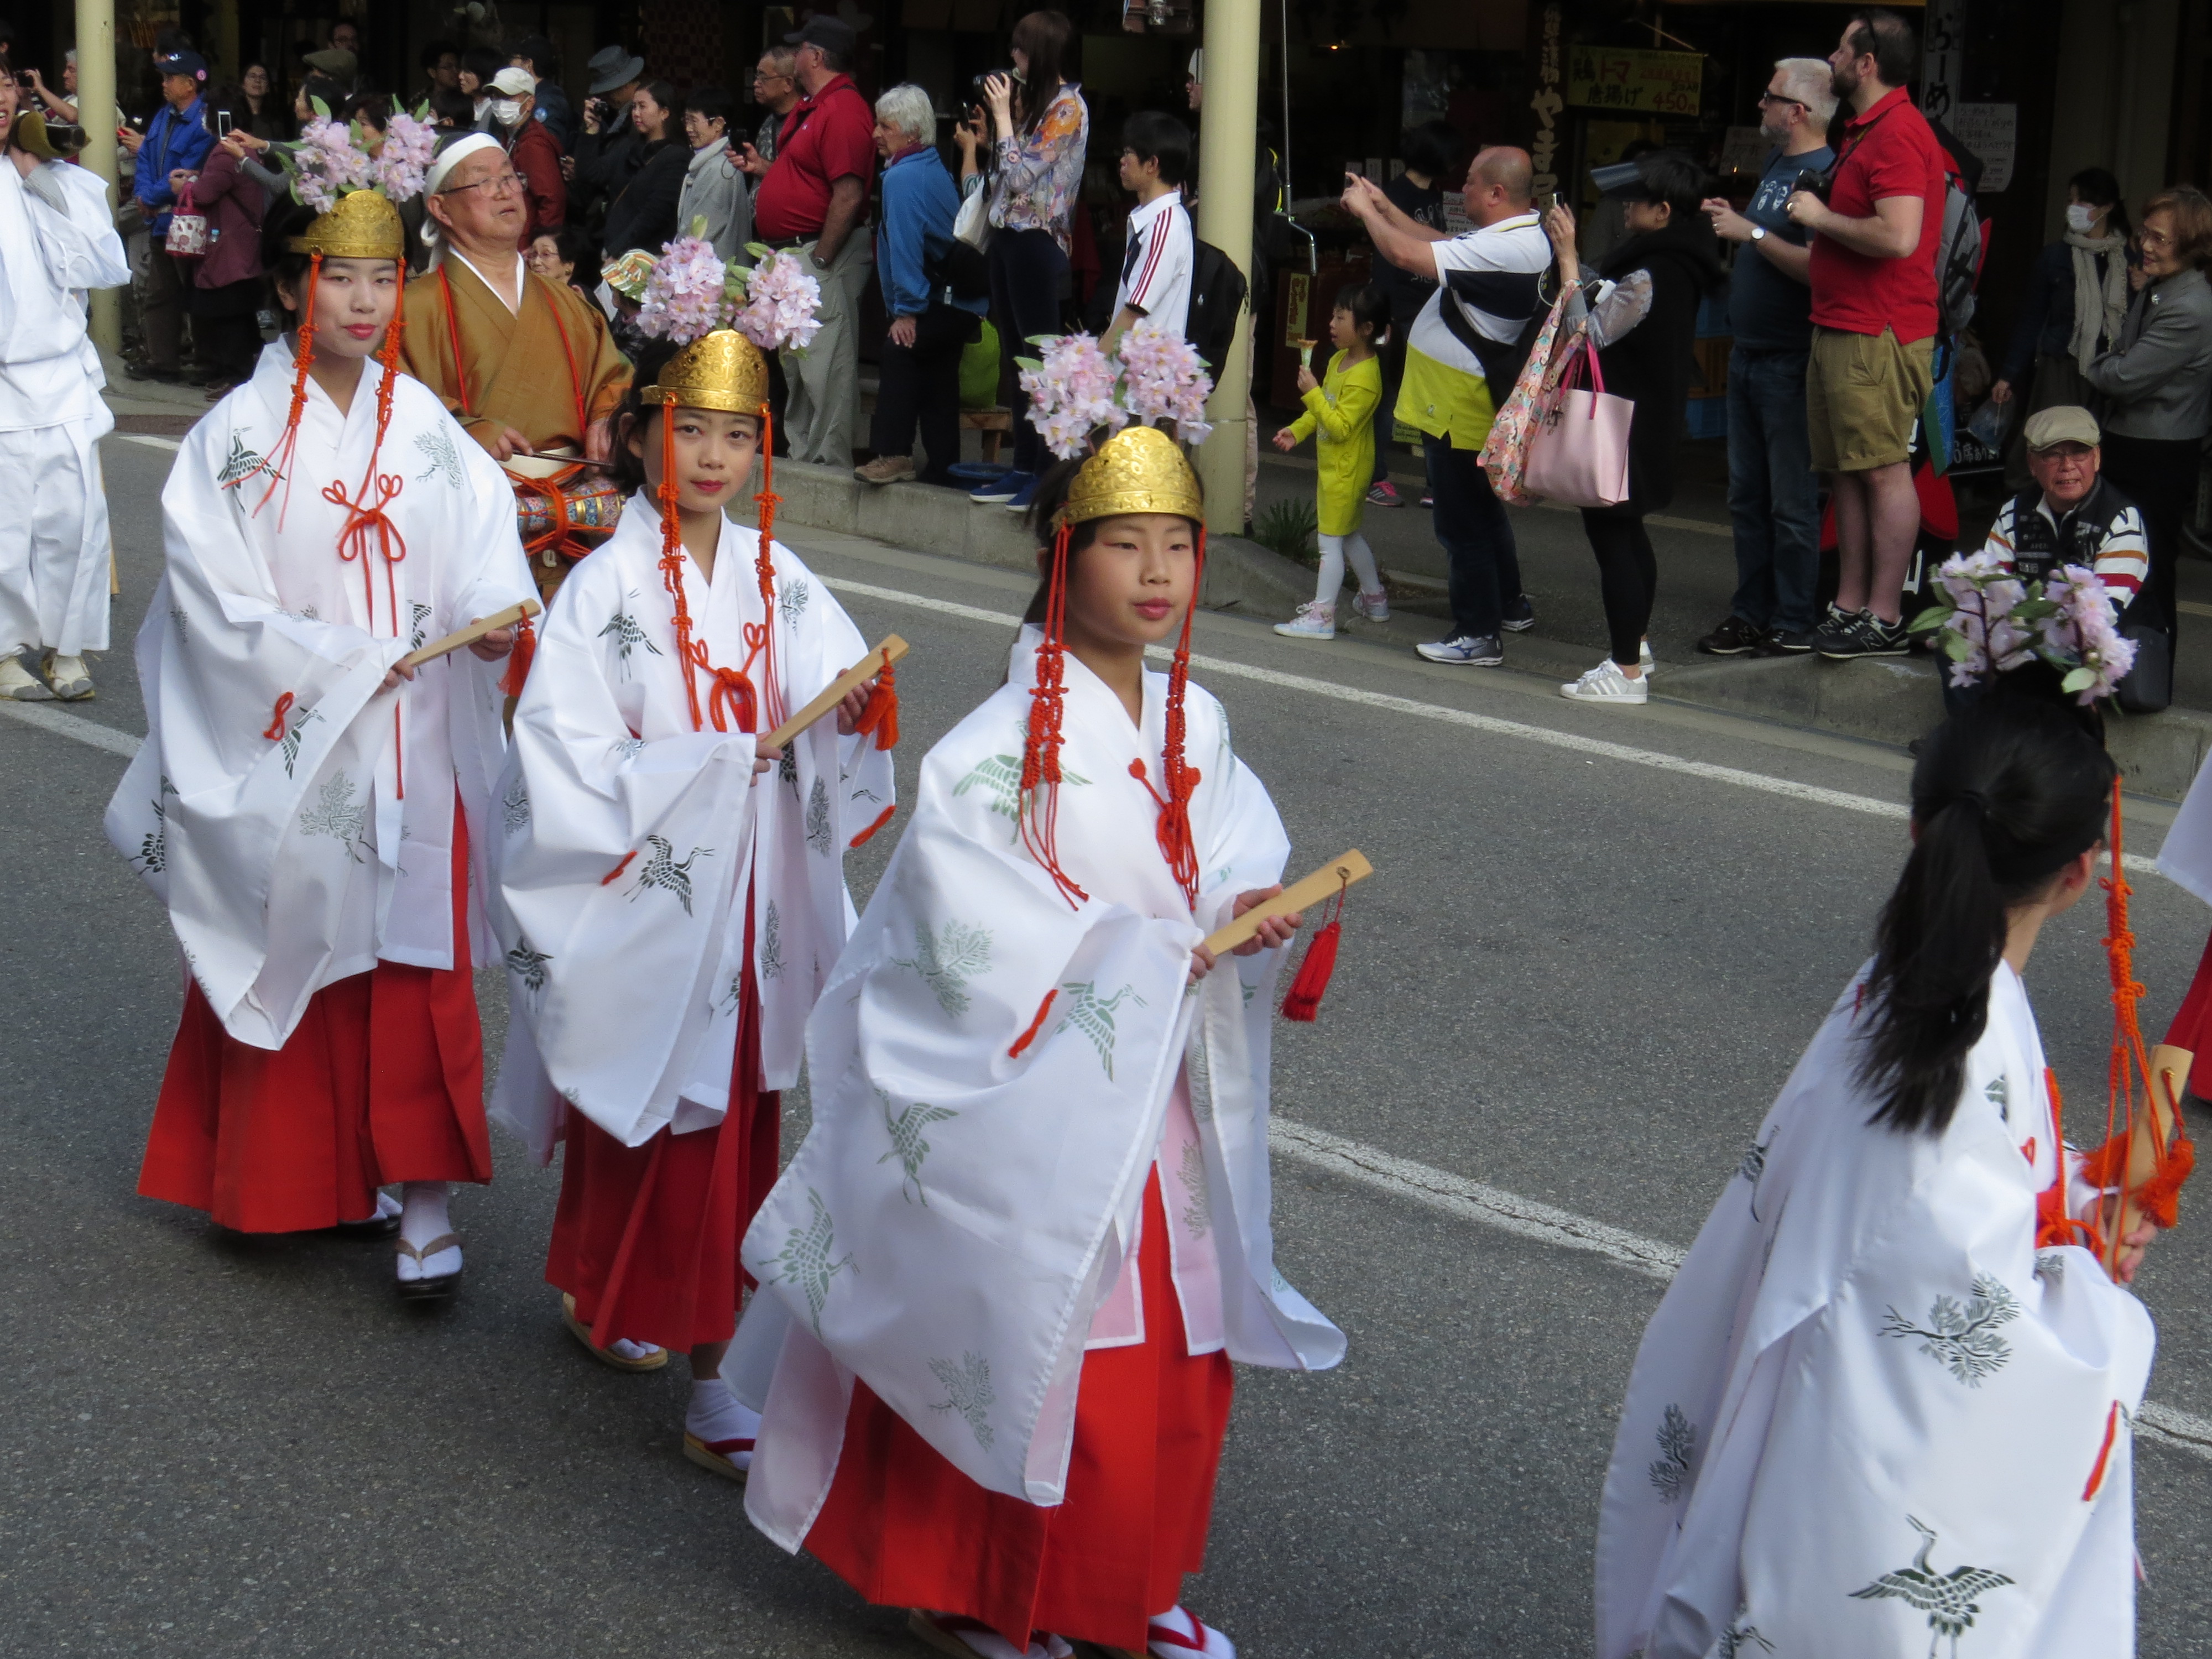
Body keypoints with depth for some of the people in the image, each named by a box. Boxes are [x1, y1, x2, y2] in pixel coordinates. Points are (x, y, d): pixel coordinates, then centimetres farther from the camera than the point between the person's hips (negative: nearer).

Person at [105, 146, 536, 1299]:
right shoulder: (239, 434, -7)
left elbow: (481, 552, 0)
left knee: (415, 963, 1)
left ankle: (420, 1201, 6)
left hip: (411, 749, 2)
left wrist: (496, 615, -22)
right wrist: (346, 665, -16)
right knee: (301, 957, 8)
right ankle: (310, 1177, 23)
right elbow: (217, 600, -11)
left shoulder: (423, 424, 4)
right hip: (288, 750, -2)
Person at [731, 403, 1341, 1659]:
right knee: (1020, 1357, 4)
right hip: (1035, 1112, -6)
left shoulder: (1195, 725, 3)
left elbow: (1239, 843, 10)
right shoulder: (1005, 745, -17)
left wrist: (1247, 911, -12)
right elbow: (968, 921, -21)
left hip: (1164, 1106, 6)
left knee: (1174, 1362, 14)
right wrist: (1137, 954, -21)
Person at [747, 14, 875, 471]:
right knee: (793, 364, 16)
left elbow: (849, 196, -23)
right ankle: (800, 459, 24)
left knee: (825, 368, -9)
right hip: (791, 254, 11)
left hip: (822, 253, -11)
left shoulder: (844, 112, -17)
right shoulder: (809, 107, 16)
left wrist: (819, 260, -21)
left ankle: (830, 466, -6)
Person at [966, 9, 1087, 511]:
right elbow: (1007, 176, 15)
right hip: (1008, 235, 9)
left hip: (1036, 242, -9)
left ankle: (1048, 475, -5)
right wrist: (1001, 117, 9)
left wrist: (1004, 116, -7)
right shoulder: (1034, 102, 15)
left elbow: (1021, 174, -16)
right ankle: (1023, 469, 16)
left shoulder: (1067, 107, -11)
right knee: (1015, 357, 11)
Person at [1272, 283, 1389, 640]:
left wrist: (1312, 392, -27)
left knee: (1331, 540, -7)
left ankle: (1321, 615, -4)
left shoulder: (1364, 378, -24)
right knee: (1349, 535, 21)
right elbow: (1323, 410, 19)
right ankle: (1374, 599, 35)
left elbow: (1340, 426, -28)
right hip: (1333, 465, 10)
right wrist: (1297, 430, 8)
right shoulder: (1339, 360, 6)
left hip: (1346, 471, -10)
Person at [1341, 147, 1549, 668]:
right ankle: (1510, 605, 39)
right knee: (1483, 509, 25)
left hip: (1459, 407, -11)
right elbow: (1440, 246, 17)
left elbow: (1407, 255, -28)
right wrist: (1385, 208, 15)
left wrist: (1367, 211, -12)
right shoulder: (1522, 231, 6)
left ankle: (1479, 635, 5)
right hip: (1467, 402, 11)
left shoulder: (1504, 249, -27)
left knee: (1462, 522, -2)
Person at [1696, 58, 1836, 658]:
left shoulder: (1825, 173, -15)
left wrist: (1751, 232, -20)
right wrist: (1730, 221, 8)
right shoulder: (1777, 163, 14)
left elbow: (1817, 267, -25)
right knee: (1747, 494, 13)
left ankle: (1794, 625, 1)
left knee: (1792, 501, -4)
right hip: (1748, 354, 10)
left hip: (1791, 361, -10)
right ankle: (1752, 611, 21)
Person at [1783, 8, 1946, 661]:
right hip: (1838, 330, 11)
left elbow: (1899, 237, -25)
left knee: (1884, 471, -7)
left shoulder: (1898, 133, -14)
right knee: (1844, 471, 11)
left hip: (1879, 334, -11)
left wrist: (1821, 217, -13)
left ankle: (1885, 621, -6)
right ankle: (1849, 606, 17)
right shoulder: (1863, 131, 20)